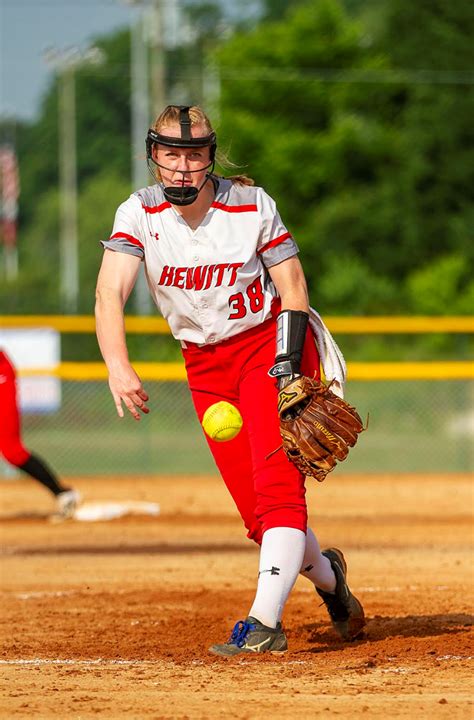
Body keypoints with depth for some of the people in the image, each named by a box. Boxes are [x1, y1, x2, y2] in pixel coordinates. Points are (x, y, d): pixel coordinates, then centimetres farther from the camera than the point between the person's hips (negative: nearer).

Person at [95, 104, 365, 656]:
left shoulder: (251, 206, -12)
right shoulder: (139, 214, -10)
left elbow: (293, 289, -7)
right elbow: (110, 294, -23)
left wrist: (289, 364, -22)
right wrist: (118, 367, -41)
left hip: (267, 344, -3)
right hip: (205, 366, 3)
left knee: (278, 485, -20)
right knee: (256, 508, 3)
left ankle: (265, 622, -27)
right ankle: (326, 574, 31)